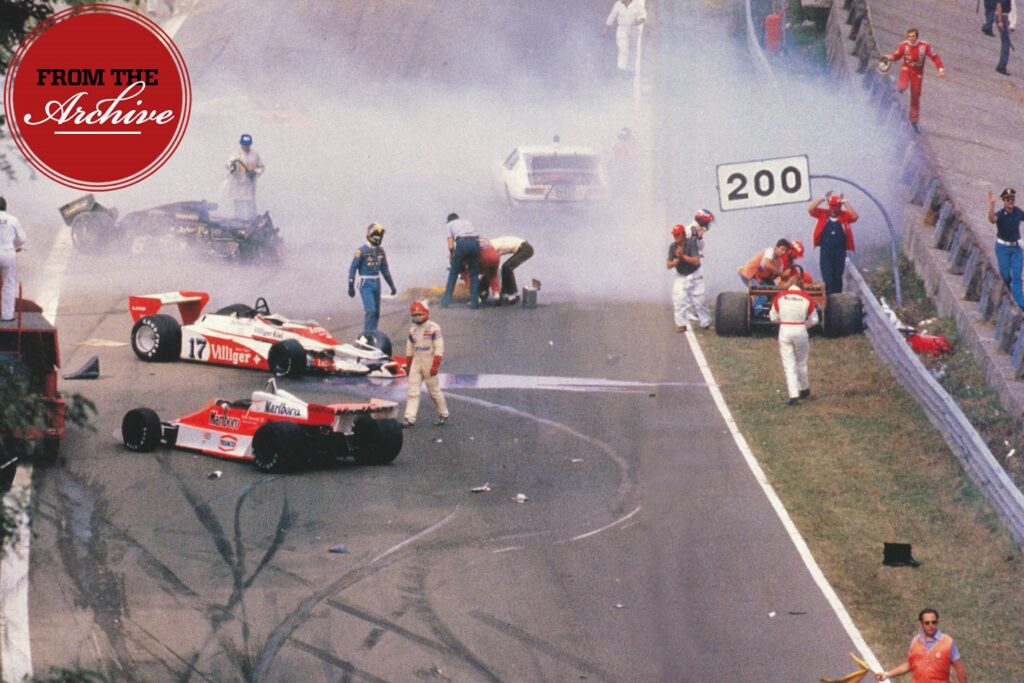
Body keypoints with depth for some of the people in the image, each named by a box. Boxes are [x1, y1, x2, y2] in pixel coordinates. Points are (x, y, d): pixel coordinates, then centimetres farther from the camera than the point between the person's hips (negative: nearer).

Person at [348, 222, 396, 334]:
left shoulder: (380, 250, 8)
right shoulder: (362, 250, -12)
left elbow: (384, 269, 17)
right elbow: (353, 268, -10)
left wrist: (392, 285, 15)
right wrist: (351, 286, -13)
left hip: (376, 283, 7)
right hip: (365, 284, -7)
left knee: (376, 312, 8)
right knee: (370, 310, -17)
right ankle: (367, 335, -14)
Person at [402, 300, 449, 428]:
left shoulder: (433, 328, -11)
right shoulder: (412, 329, 10)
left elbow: (439, 348, -13)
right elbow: (409, 348, 18)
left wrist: (435, 366, -18)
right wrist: (408, 365, 18)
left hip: (429, 363, -6)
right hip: (416, 362, 6)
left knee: (434, 391, 4)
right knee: (413, 391, -2)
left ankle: (443, 415, 20)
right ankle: (409, 418, -5)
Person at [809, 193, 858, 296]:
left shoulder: (844, 215, 3)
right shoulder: (823, 214, 5)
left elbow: (855, 216, -14)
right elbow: (810, 209, -6)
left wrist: (845, 202, -12)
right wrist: (822, 198, -9)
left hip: (839, 252, 0)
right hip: (825, 252, 0)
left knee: (837, 278, 10)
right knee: (828, 278, -7)